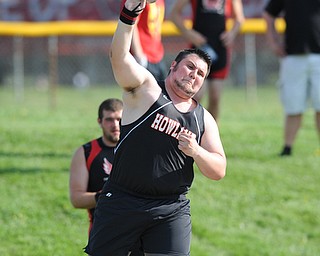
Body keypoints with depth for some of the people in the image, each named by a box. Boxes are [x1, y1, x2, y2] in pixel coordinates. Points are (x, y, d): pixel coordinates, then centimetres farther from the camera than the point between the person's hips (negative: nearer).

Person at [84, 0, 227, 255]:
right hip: (121, 203, -3)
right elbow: (118, 56, -17)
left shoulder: (204, 119, 12)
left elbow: (219, 171, 8)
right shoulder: (145, 89, 1)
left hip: (172, 210, 3)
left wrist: (196, 152, -13)